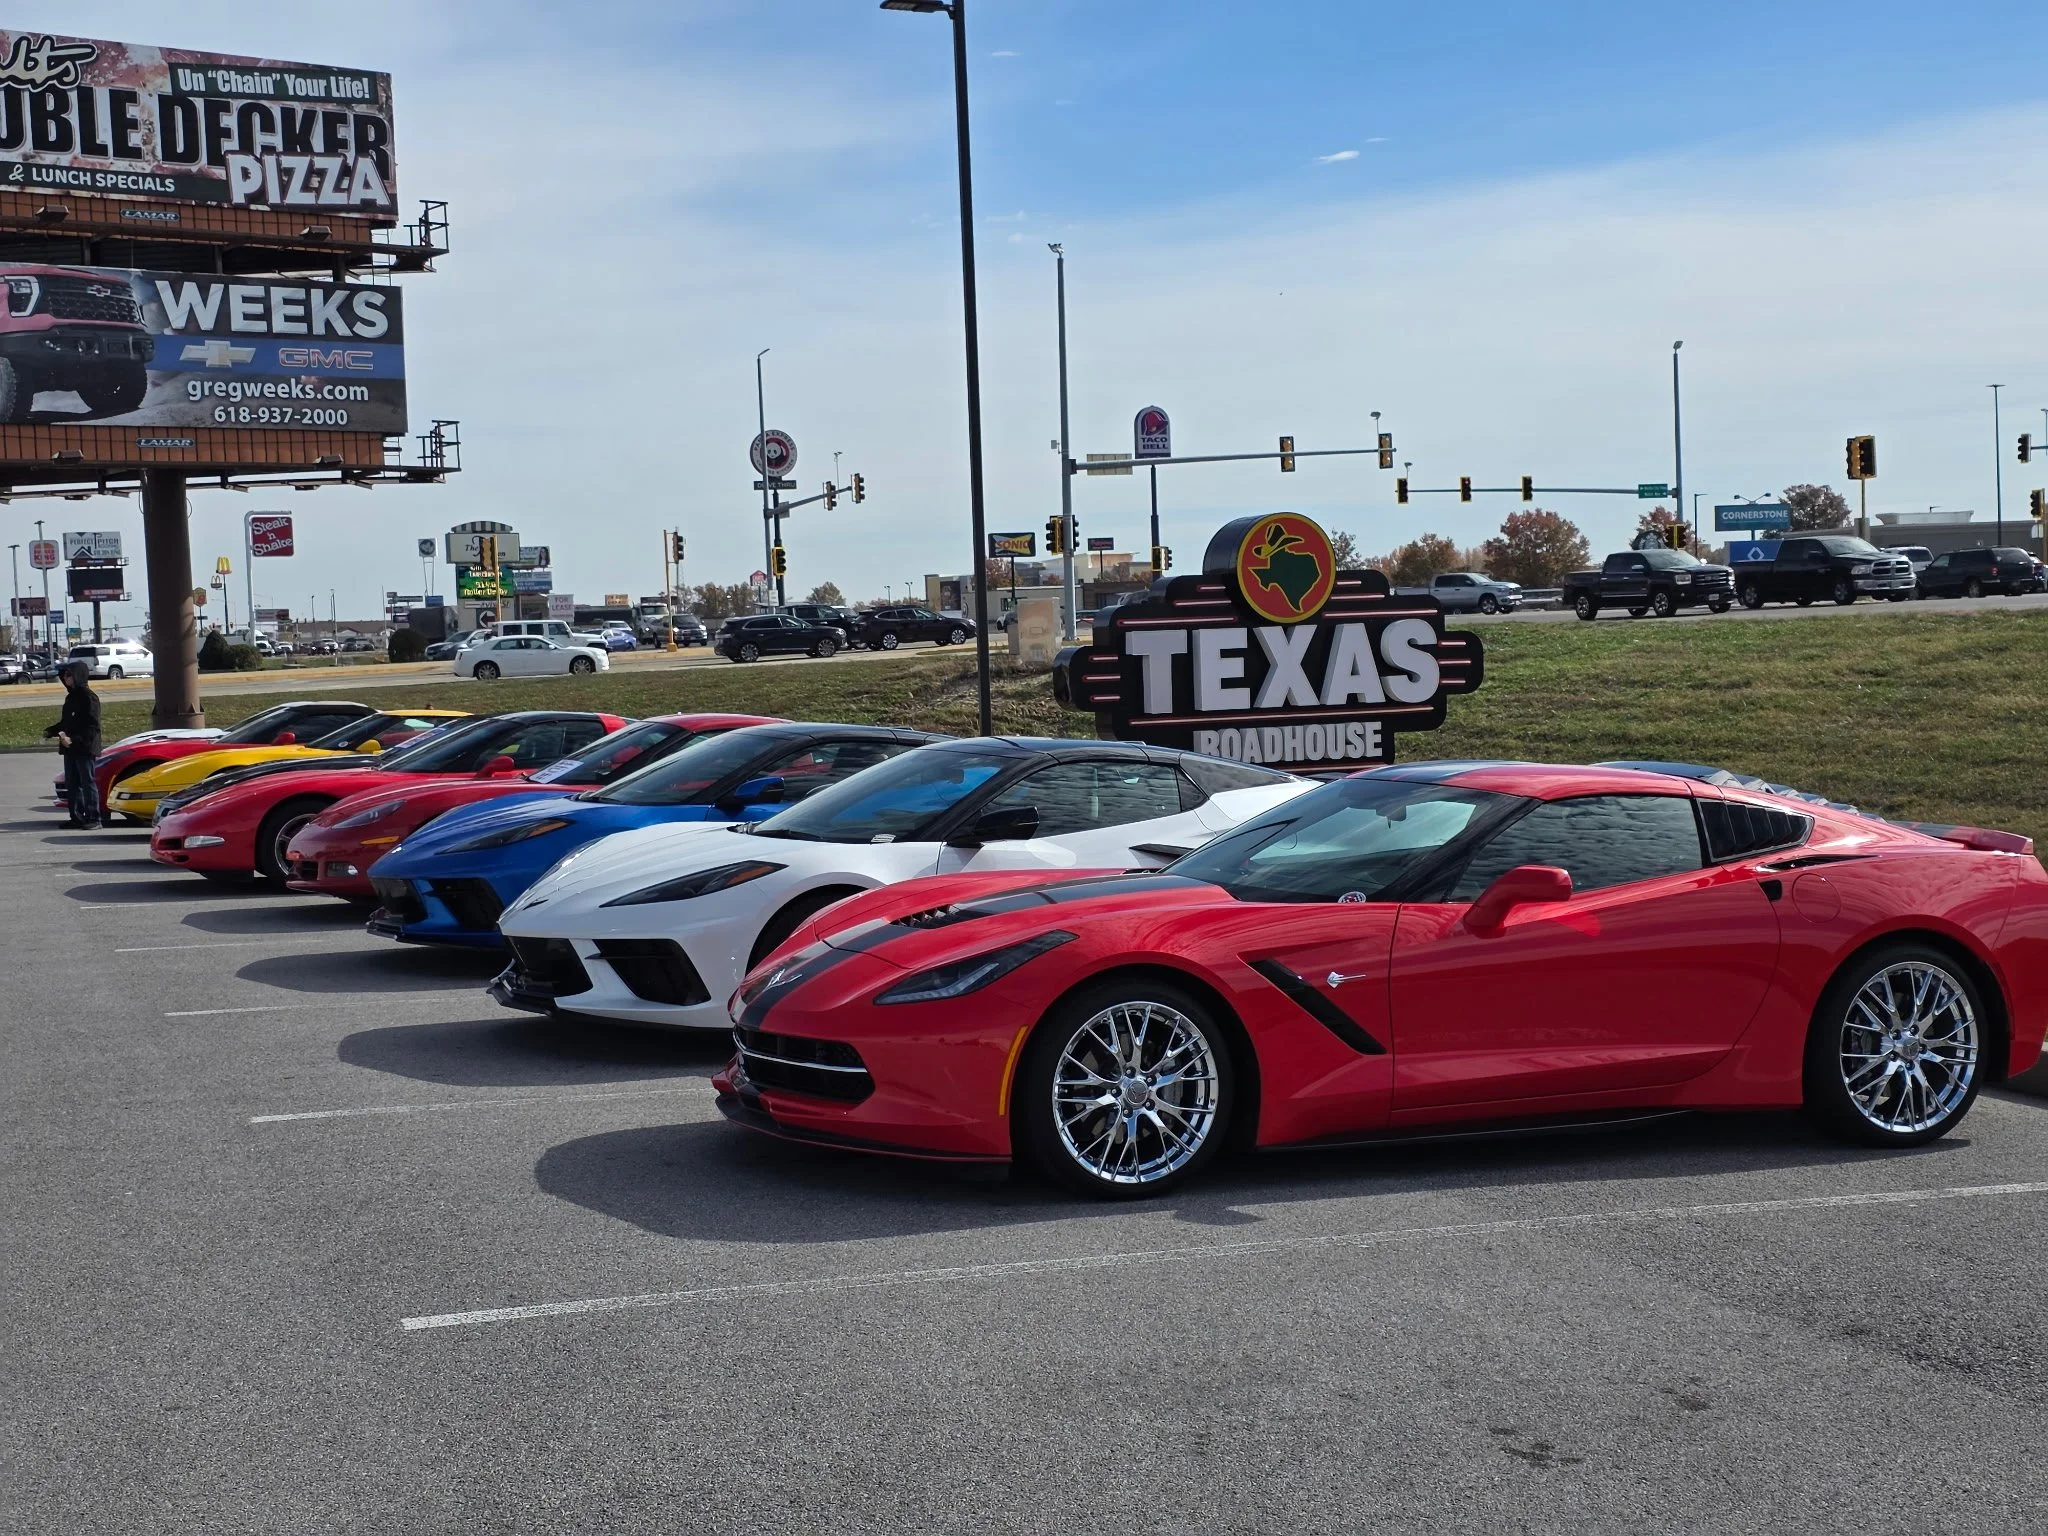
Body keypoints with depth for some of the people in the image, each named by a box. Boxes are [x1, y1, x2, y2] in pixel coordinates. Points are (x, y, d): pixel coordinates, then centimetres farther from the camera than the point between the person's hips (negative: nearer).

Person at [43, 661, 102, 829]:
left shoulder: (89, 698, -11)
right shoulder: (71, 697, 15)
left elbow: (92, 727, -17)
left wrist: (74, 740, -24)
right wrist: (51, 731, 7)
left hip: (84, 748, -9)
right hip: (70, 748, 9)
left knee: (88, 783, -5)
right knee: (72, 784, 10)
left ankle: (93, 818, -2)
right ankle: (77, 817, 16)